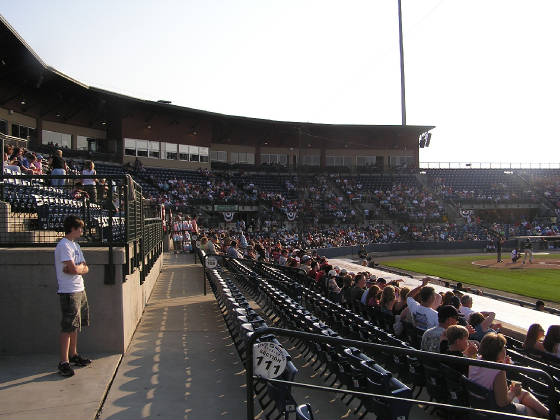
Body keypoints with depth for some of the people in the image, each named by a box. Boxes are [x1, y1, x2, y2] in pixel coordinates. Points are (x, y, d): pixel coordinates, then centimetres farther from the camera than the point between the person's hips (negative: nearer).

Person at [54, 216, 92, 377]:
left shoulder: (75, 245, 16)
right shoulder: (64, 245, -14)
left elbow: (85, 269, 10)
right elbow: (74, 269, -21)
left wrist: (77, 268, -9)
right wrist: (81, 267, -1)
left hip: (80, 290, 9)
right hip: (69, 292, -9)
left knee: (75, 326, 16)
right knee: (68, 327, -7)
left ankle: (73, 355, 27)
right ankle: (64, 363, -2)